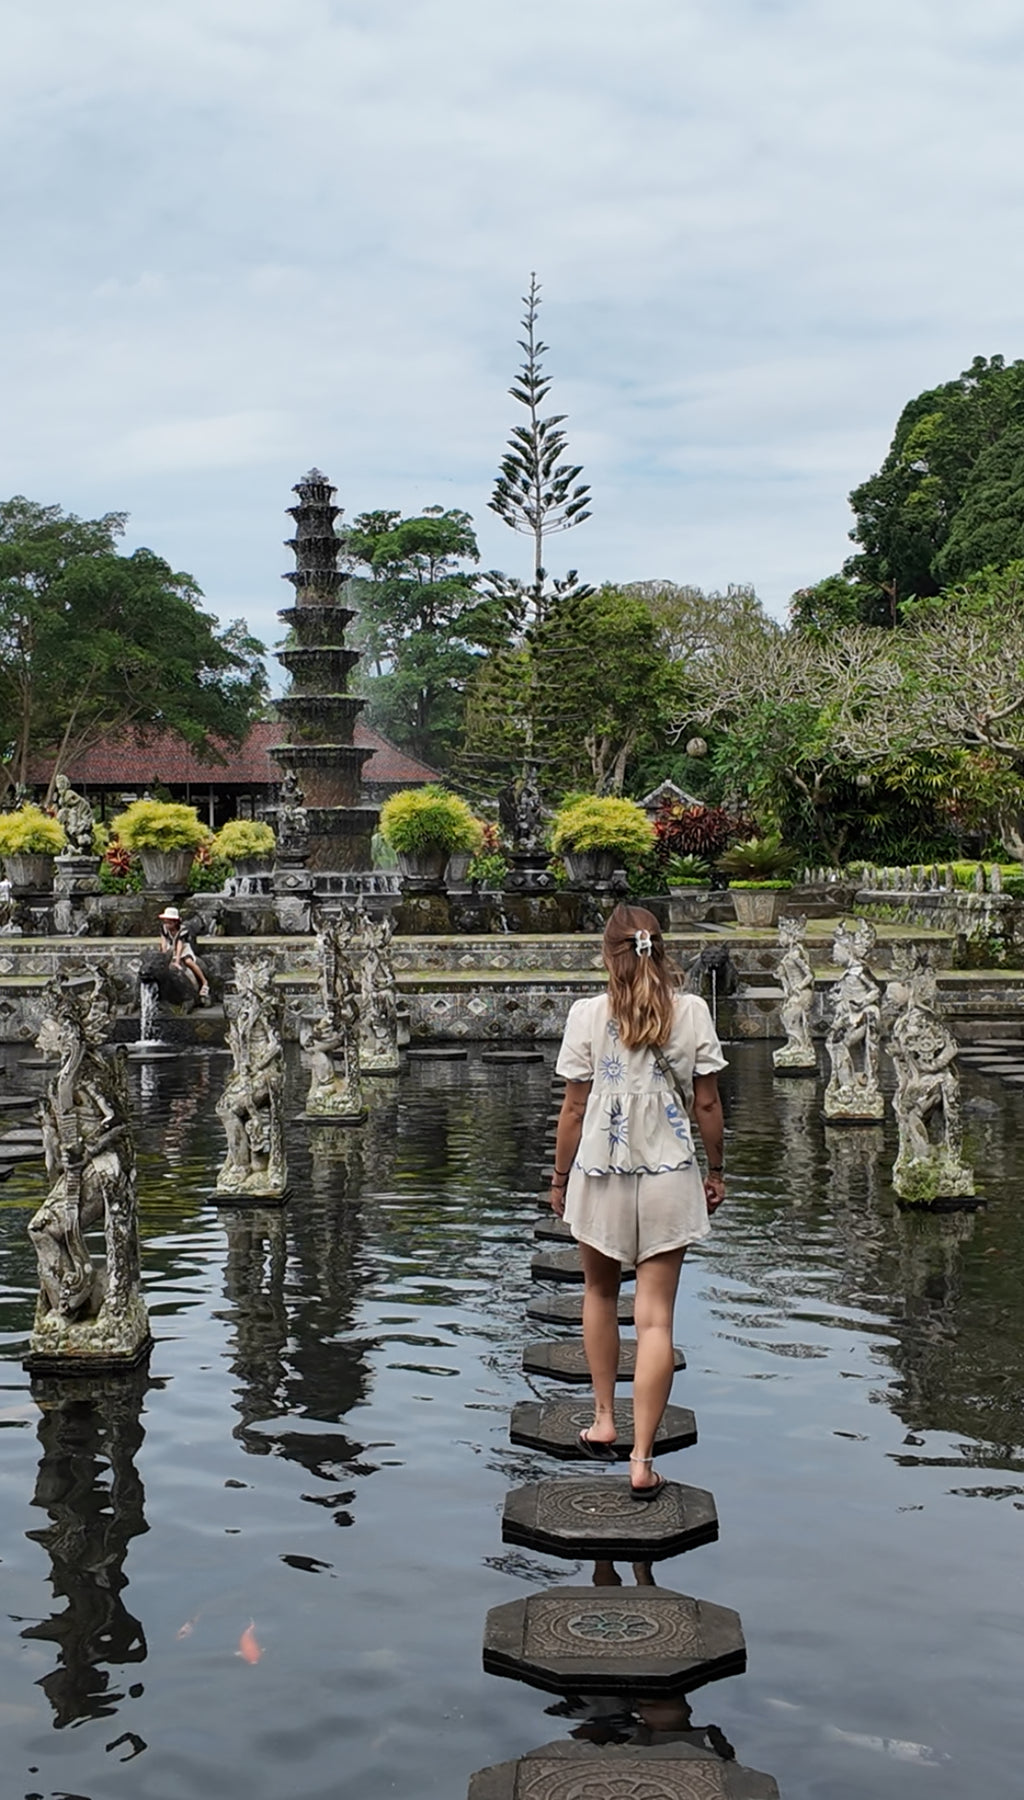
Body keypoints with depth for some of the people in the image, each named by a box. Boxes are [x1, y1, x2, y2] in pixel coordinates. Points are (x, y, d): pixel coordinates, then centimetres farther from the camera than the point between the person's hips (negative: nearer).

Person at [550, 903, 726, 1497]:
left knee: (601, 1294, 24)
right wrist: (717, 1169, 13)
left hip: (600, 1174, 0)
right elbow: (707, 1102, 0)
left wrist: (560, 1177, 8)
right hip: (668, 1178, 0)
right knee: (656, 1318, 1)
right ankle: (642, 1460, -2)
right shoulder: (692, 1012, -4)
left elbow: (575, 1108, -3)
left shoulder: (589, 1014, -6)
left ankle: (604, 1421, 30)